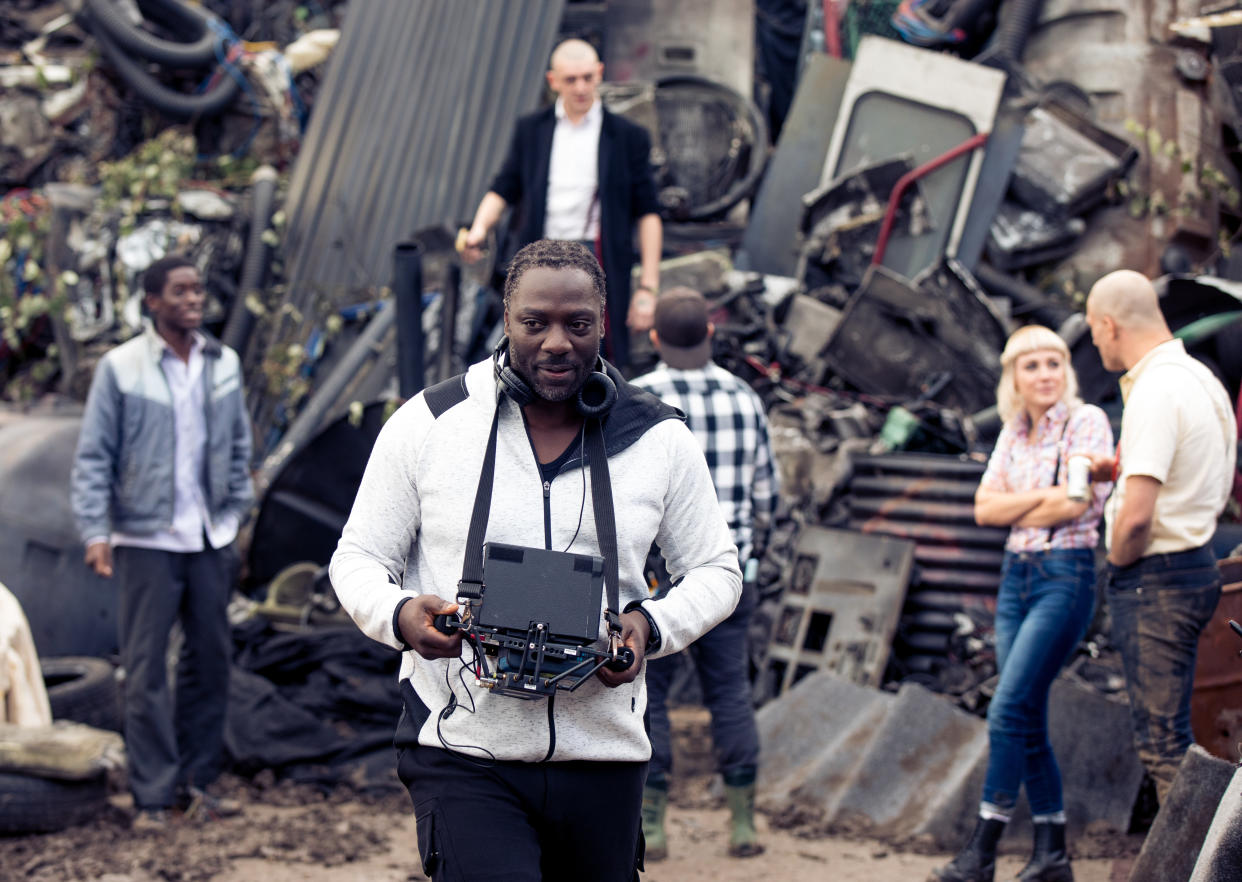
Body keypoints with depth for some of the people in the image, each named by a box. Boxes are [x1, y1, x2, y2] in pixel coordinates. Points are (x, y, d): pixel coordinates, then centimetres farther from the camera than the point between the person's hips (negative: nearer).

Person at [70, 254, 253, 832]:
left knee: (211, 659, 9)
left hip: (209, 539, 5)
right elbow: (93, 456, -5)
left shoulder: (224, 364, 6)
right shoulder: (120, 368, -7)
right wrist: (95, 531, -13)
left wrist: (235, 513, 11)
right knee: (145, 671, -3)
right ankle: (153, 796, 3)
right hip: (146, 540, -5)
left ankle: (196, 782, 21)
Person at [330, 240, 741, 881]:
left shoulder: (660, 441, 4)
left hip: (603, 751, 3)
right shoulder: (427, 424, 0)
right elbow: (358, 559, 6)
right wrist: (400, 615, -17)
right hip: (464, 751, -3)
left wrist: (651, 625, -8)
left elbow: (716, 571, 13)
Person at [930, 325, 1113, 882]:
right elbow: (984, 508, 3)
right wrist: (1041, 497, -11)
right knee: (1028, 720, 7)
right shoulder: (1013, 432, 13)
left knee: (1009, 709, -14)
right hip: (1016, 574, 7)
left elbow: (1072, 504, -16)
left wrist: (1013, 509, -2)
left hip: (1066, 574, -7)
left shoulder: (1086, 421, -6)